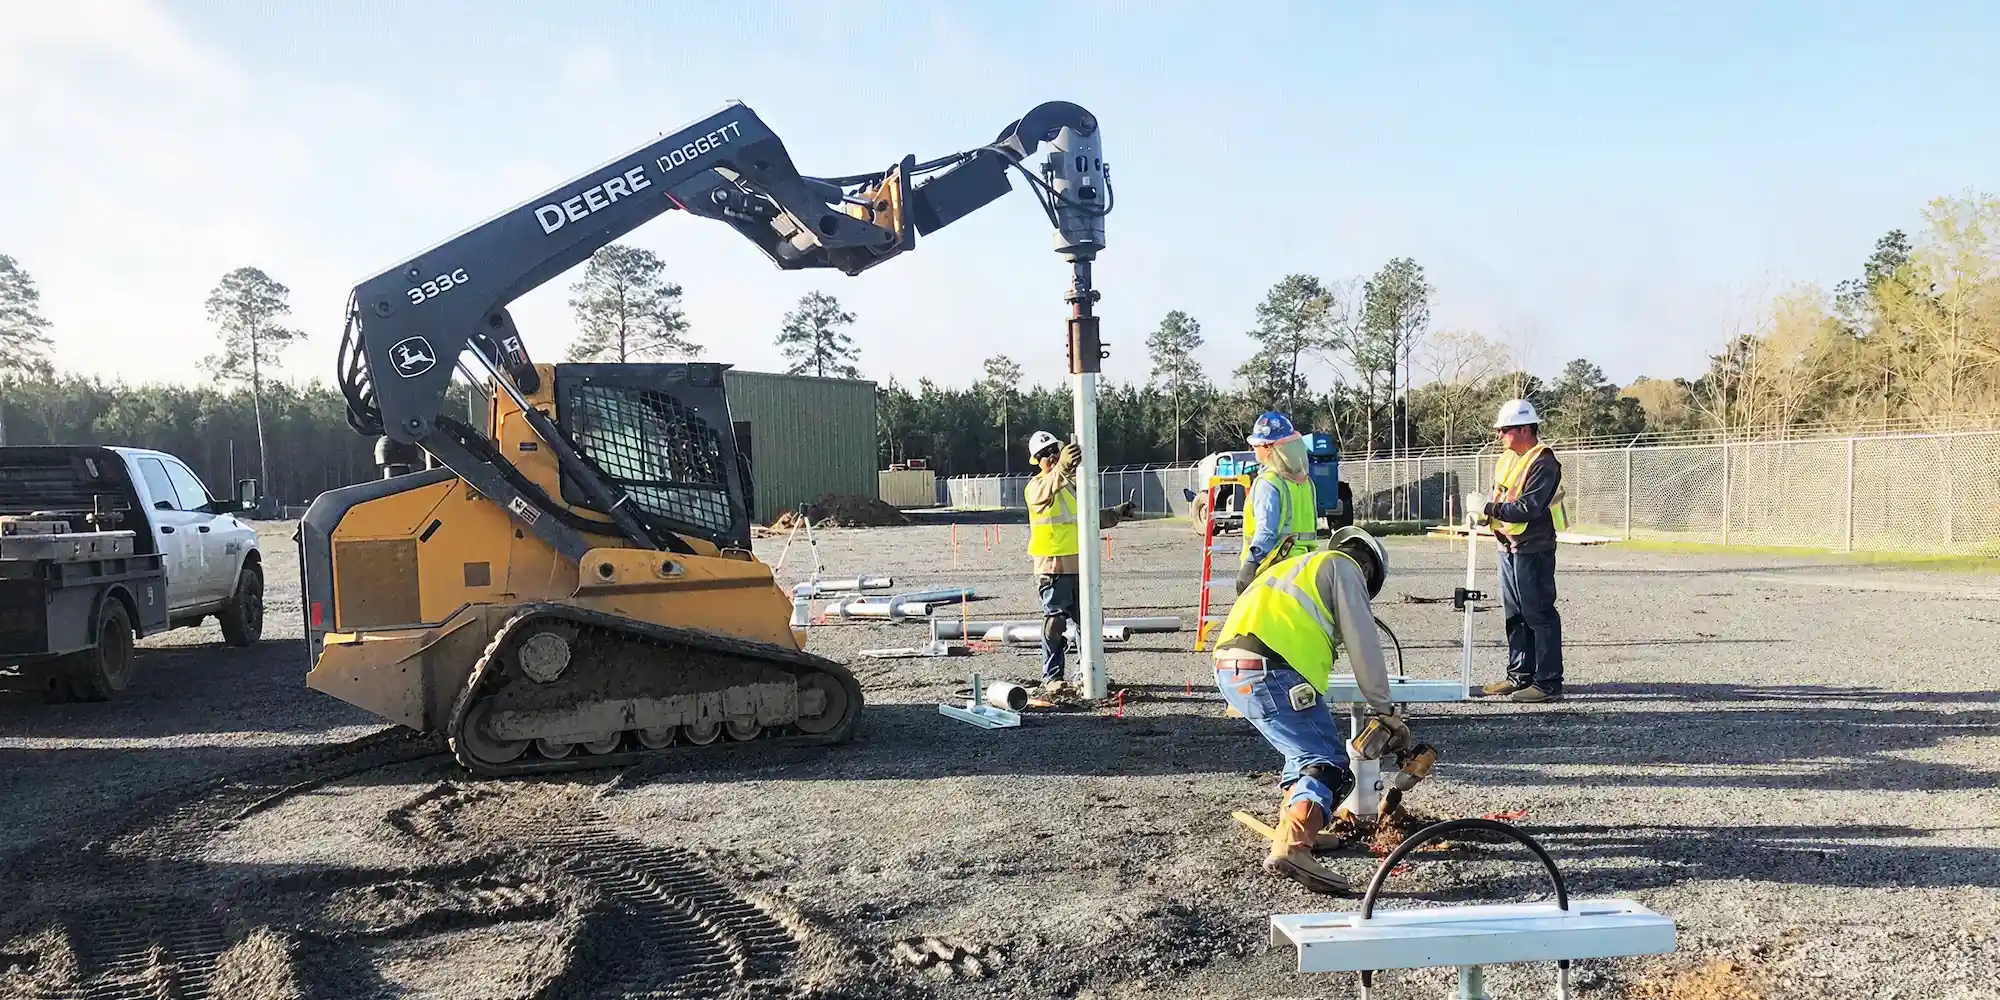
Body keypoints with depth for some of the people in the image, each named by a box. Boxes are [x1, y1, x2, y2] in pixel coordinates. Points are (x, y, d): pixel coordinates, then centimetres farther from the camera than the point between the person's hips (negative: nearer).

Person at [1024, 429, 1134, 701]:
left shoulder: (1073, 484, 17)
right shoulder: (1037, 485, -5)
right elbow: (1046, 492, -32)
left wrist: (1116, 514, 16)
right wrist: (1062, 467, -50)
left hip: (1080, 564, 7)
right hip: (1052, 565, -7)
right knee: (1055, 623, -8)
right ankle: (1051, 679, -4)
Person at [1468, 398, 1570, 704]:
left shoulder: (1543, 463, -15)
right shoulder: (1506, 460, 14)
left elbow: (1529, 507, -24)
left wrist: (1489, 508, -21)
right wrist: (1483, 512, 0)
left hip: (1533, 550, -9)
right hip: (1509, 548, 9)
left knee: (1539, 615, -6)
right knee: (1515, 615, 15)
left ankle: (1548, 682, -2)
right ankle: (1520, 675, 24)